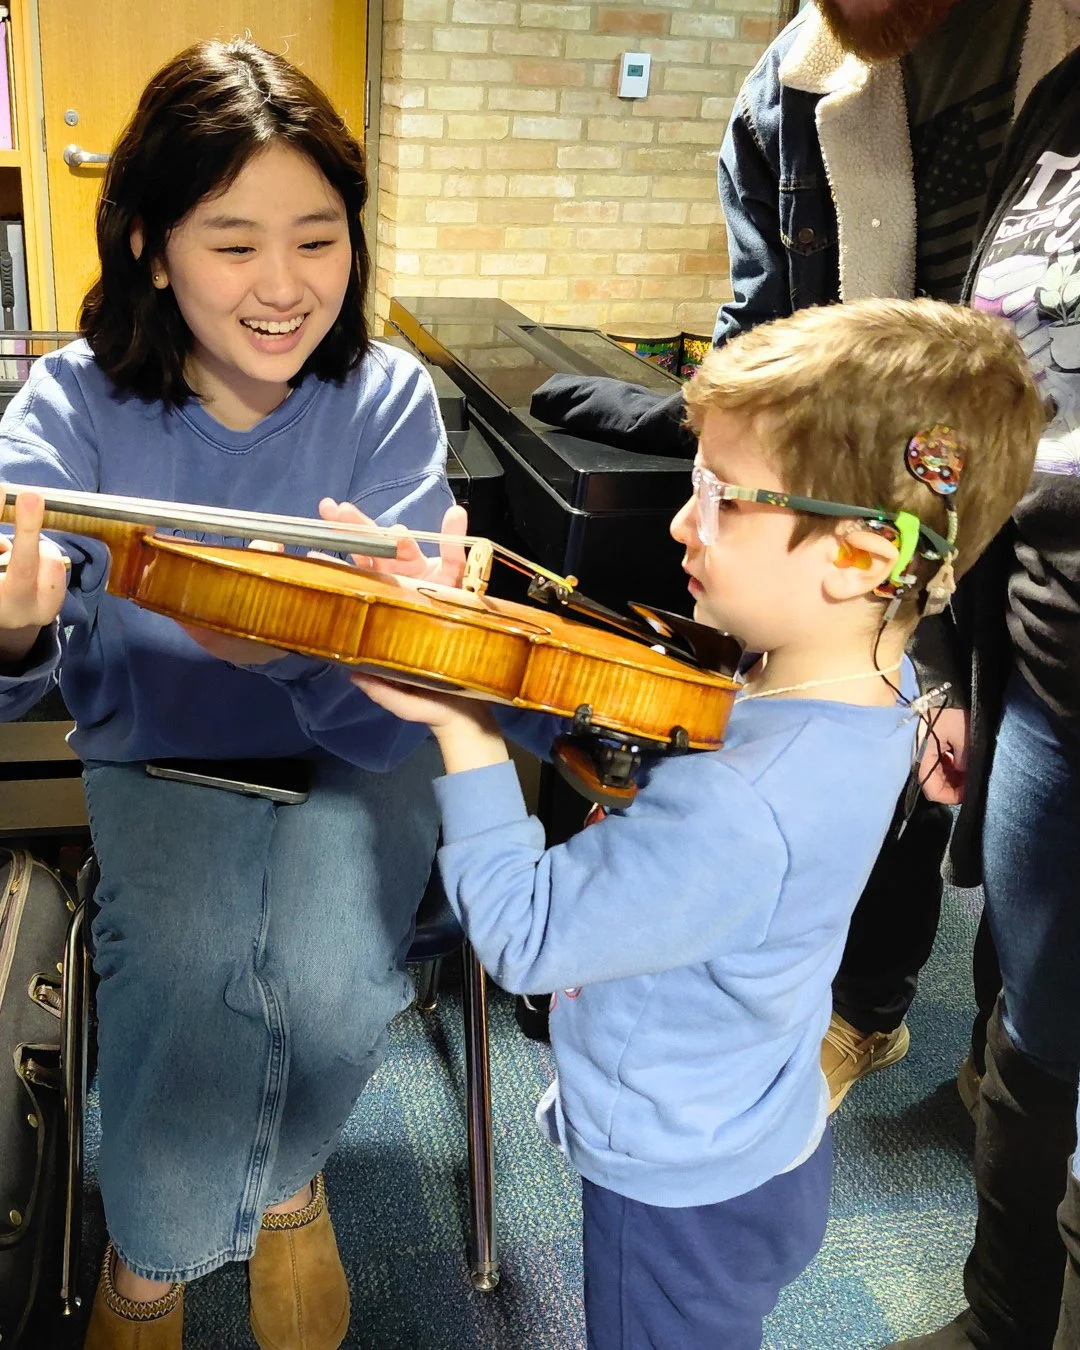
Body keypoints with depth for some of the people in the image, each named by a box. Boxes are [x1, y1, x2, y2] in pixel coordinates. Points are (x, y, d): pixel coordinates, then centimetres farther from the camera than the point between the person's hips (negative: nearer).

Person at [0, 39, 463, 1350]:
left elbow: (386, 714, -23)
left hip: (349, 756, 0)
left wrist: (303, 644, -47)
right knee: (188, 977, -25)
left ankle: (279, 1176, 14)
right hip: (164, 761, 0)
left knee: (331, 977, -25)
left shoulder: (386, 399, -13)